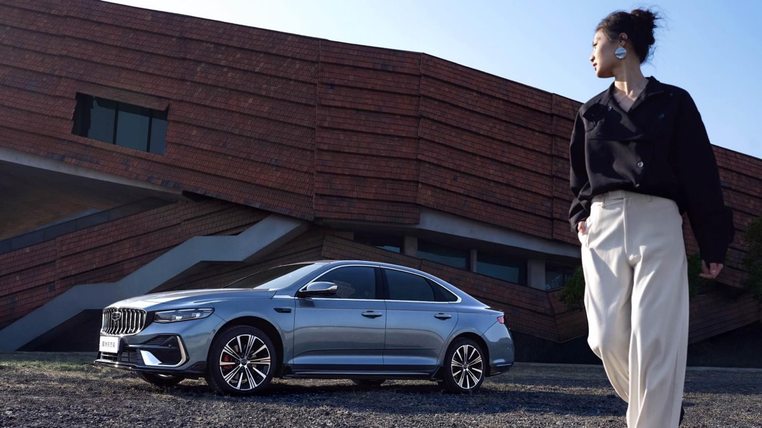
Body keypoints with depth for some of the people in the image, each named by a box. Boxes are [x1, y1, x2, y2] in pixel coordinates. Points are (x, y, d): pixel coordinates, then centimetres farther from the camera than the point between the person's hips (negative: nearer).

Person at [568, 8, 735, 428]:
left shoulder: (673, 102, 4)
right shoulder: (592, 110, 16)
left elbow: (701, 173, 1)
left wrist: (713, 244, -2)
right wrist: (580, 215, 7)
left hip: (658, 224, -4)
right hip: (603, 226, 4)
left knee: (654, 340, -10)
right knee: (608, 337, -3)